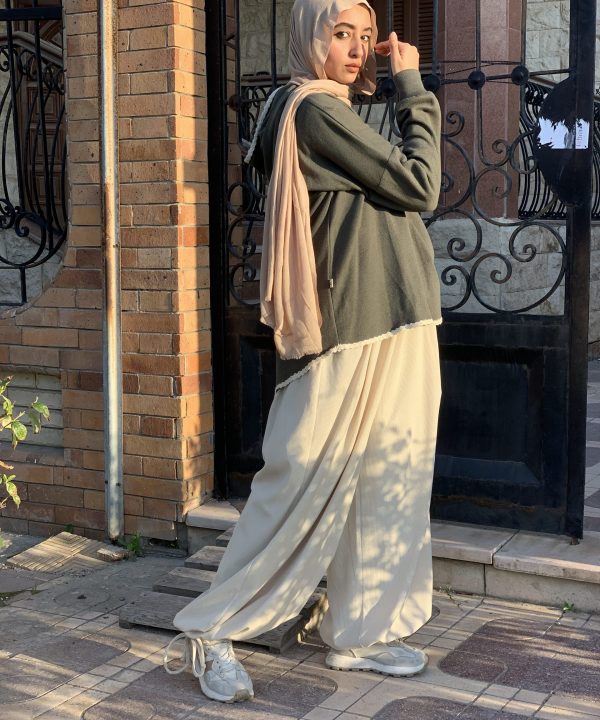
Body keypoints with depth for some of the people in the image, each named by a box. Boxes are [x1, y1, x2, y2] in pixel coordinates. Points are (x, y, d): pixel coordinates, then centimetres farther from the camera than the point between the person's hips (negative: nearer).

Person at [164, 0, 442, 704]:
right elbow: (419, 188, -13)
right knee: (307, 486, -4)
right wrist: (413, 87, -7)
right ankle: (211, 631, 8)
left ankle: (360, 635, 22)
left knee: (383, 484, 12)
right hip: (351, 335, -10)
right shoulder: (316, 111, -13)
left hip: (390, 329, 10)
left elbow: (397, 190, 14)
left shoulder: (335, 115, 18)